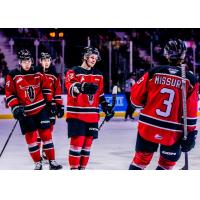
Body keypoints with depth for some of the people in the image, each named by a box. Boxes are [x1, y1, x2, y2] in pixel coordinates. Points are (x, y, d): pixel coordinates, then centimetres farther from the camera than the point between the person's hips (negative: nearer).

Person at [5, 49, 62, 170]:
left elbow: (46, 88, 11)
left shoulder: (38, 73, 2)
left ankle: (52, 161, 6)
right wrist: (16, 108, -14)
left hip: (41, 109, 1)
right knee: (31, 137, 2)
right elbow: (10, 94, -5)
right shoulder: (13, 76, -5)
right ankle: (38, 163, 13)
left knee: (46, 134, 0)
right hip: (25, 112, -1)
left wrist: (50, 103, 9)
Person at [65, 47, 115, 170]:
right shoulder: (74, 72, -5)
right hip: (76, 114, -6)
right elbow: (71, 87, -25)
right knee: (77, 141, -10)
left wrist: (106, 107, 15)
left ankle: (82, 168, 18)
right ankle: (73, 169, -1)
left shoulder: (98, 75, 15)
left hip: (92, 115, 6)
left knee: (87, 142, 8)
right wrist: (83, 87, -45)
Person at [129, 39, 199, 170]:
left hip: (148, 126, 2)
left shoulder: (154, 73, -2)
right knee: (167, 163, 16)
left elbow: (136, 97, 2)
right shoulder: (190, 80, -6)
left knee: (141, 159, 16)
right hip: (173, 133, -2)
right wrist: (191, 133, -2)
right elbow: (190, 112, -9)